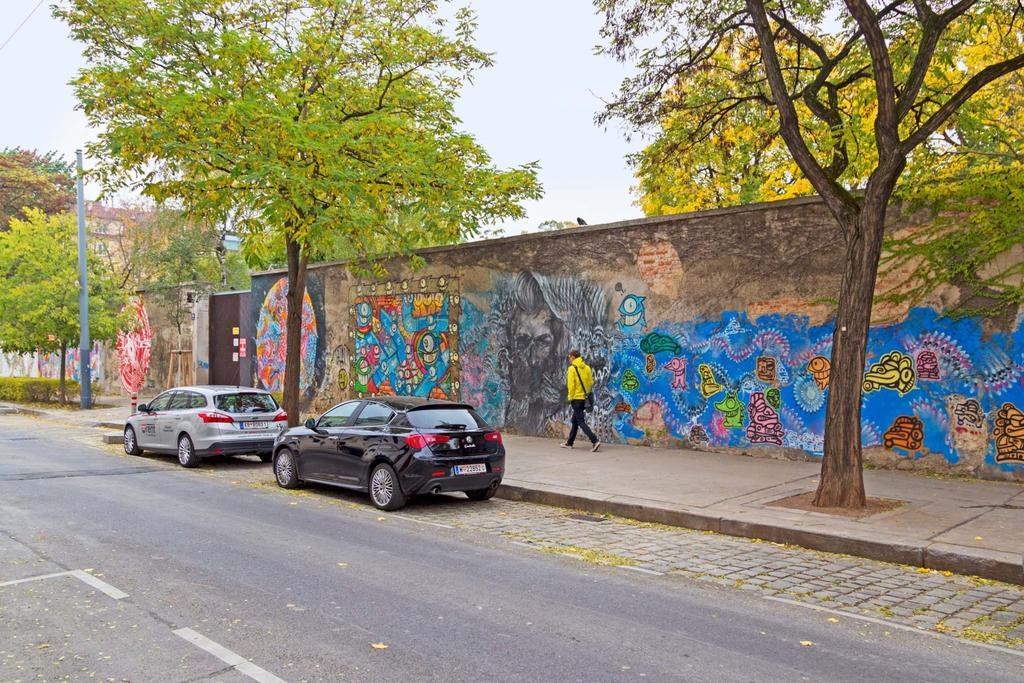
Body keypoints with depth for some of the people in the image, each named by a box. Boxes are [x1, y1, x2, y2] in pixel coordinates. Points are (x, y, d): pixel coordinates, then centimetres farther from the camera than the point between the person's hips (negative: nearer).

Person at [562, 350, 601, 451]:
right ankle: (569, 442, 27)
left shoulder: (572, 368, -13)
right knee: (575, 420, 19)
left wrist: (570, 398, -7)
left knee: (581, 421, -6)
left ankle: (595, 441, -18)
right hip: (584, 398, 7)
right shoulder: (587, 367, 6)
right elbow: (591, 382, 7)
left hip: (576, 398, -7)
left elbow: (571, 385, -17)